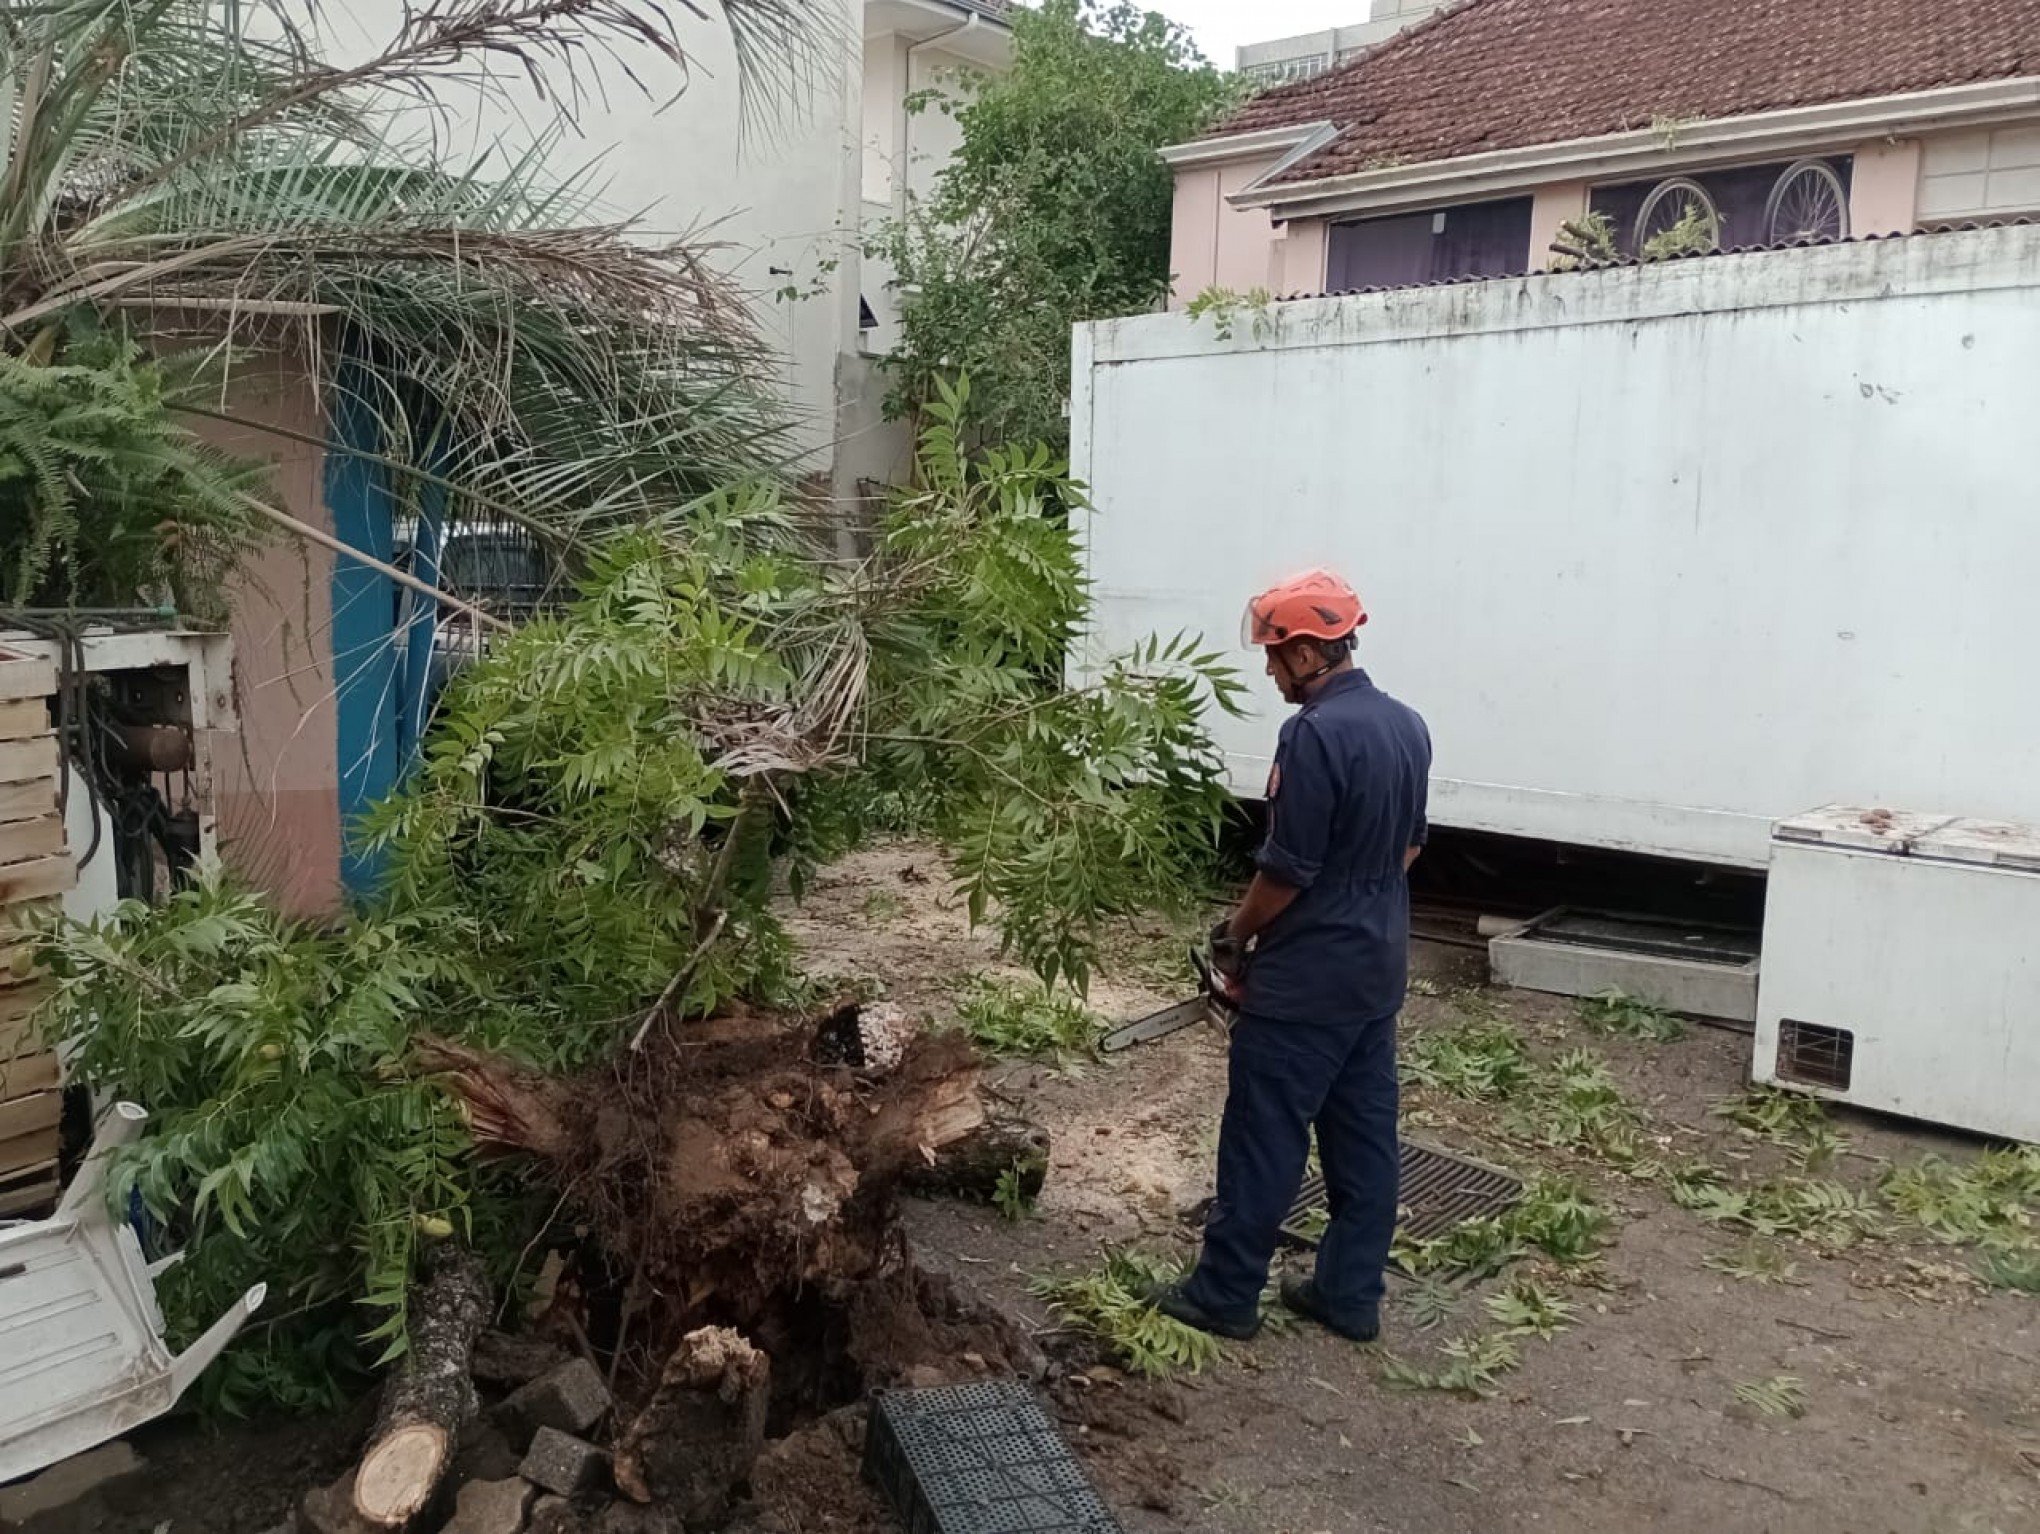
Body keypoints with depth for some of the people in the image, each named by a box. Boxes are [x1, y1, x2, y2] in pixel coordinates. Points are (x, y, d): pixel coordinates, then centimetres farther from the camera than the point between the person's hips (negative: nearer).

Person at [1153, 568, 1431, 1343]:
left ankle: (1225, 1294, 14)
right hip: (1379, 968, 9)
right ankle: (1351, 1295, 23)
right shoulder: (1407, 725, 6)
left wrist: (1235, 934, -4)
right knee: (1365, 1134, 13)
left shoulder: (1315, 733, -21)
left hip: (1305, 977, -9)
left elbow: (1287, 868, -20)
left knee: (1263, 1136, 3)